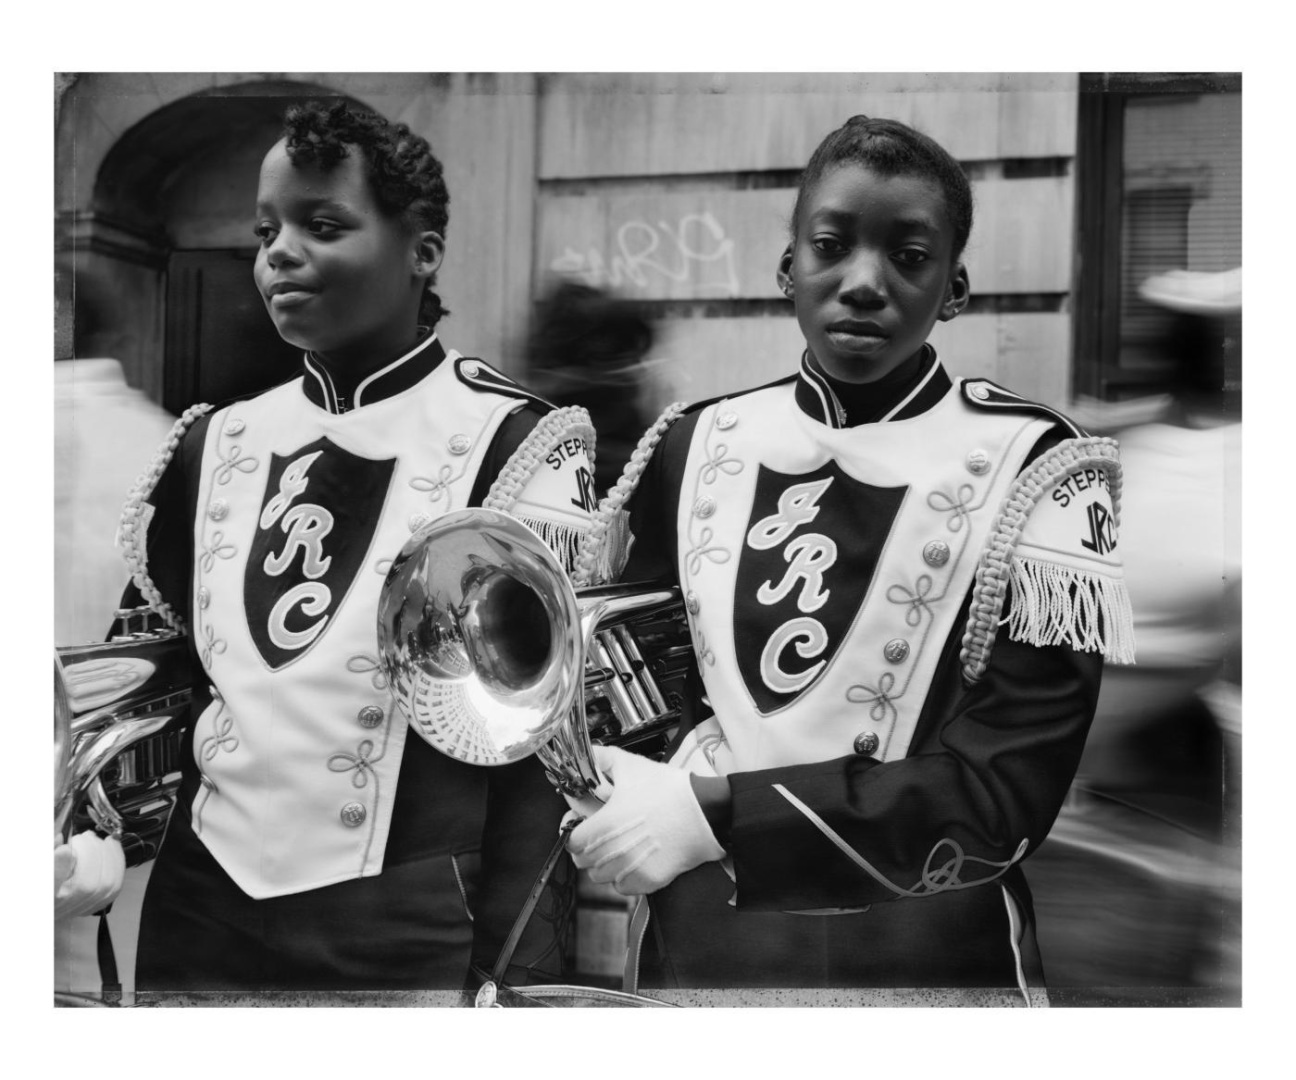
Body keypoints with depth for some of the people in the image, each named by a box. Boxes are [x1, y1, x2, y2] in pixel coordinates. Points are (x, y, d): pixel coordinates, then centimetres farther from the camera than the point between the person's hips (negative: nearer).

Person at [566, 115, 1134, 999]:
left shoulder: (1032, 467, -12)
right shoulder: (696, 446, -1)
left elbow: (1010, 789, -18)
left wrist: (717, 815, -23)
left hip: (925, 954, -3)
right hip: (697, 942, 3)